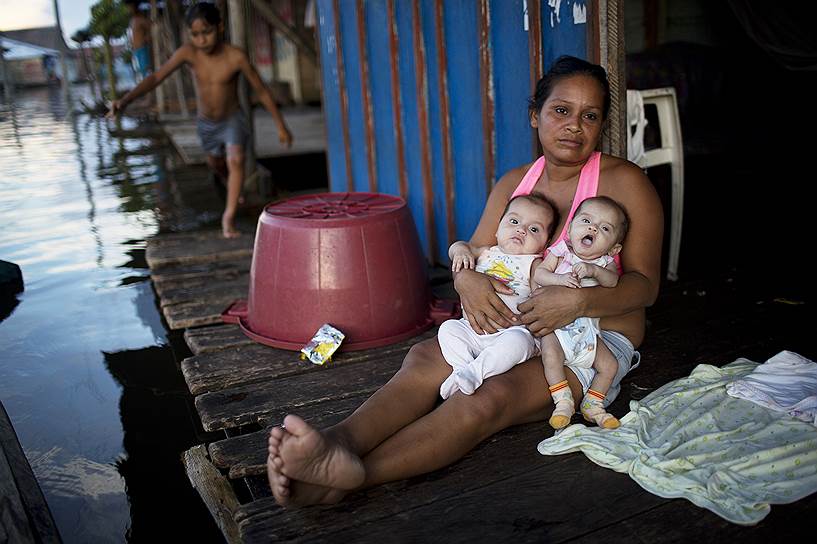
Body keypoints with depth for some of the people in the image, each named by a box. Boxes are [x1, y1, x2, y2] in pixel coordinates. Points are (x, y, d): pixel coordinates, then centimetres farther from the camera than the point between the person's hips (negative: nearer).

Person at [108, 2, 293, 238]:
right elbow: (155, 77, -25)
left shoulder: (236, 56, -26)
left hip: (232, 119, -4)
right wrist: (125, 100, -38)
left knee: (236, 160, -28)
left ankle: (229, 216, -21)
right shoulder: (188, 53, -22)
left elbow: (262, 90, -17)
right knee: (215, 162, 26)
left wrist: (281, 126, -13)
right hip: (206, 123, 4)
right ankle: (234, 187, 58)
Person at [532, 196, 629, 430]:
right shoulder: (561, 251, -1)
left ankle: (592, 405, 16)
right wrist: (558, 278, -28)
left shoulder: (606, 262, 5)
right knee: (551, 353, -30)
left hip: (587, 329, 4)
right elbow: (538, 274, -9)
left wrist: (593, 270, -34)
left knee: (609, 365, -2)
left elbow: (613, 280, -16)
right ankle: (563, 402, -16)